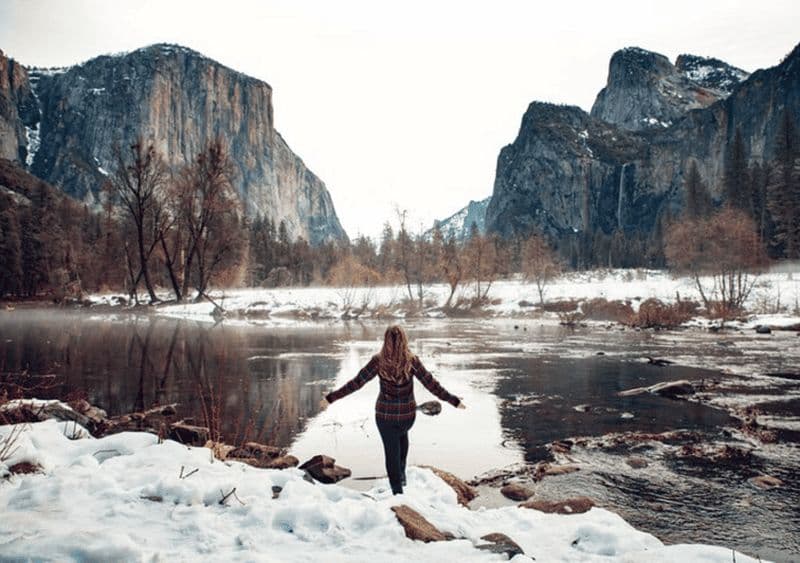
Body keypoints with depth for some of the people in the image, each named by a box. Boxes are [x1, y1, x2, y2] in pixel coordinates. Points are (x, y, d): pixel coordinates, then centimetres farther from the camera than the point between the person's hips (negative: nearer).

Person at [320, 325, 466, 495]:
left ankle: (398, 491, 15)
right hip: (407, 414, 1)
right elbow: (431, 385, -12)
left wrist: (331, 398, -6)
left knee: (391, 452, 13)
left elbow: (356, 383, -14)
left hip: (385, 415, -1)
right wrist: (454, 401, -2)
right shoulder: (412, 361, -14)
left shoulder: (378, 361, -15)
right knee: (402, 434, 34)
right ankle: (402, 473, 31)